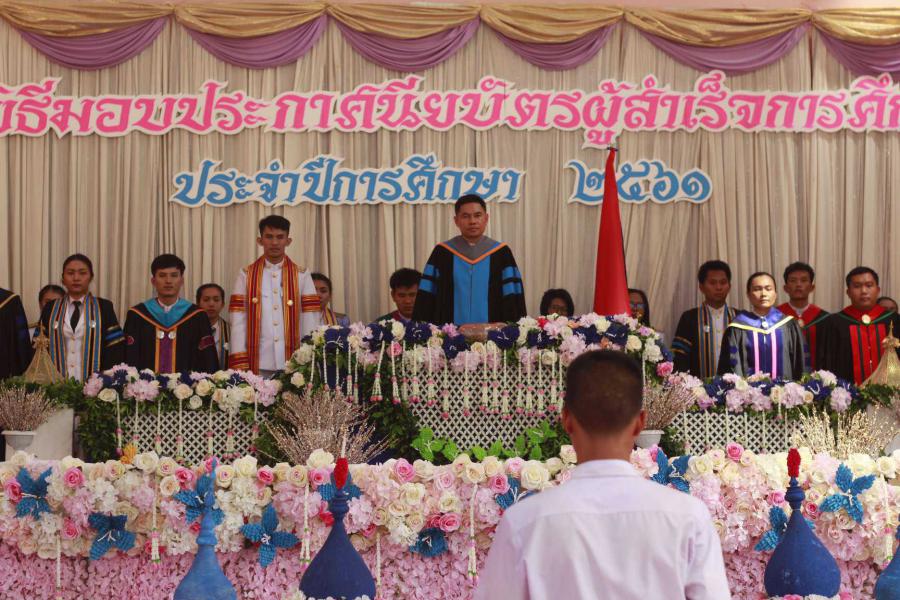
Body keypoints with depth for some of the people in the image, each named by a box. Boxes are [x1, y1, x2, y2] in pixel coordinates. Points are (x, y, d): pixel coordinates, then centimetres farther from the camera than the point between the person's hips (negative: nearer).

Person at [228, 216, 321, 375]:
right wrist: (240, 366, -5)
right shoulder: (246, 275, 7)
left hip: (294, 365, 0)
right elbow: (238, 323, 2)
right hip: (258, 365, 0)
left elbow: (311, 324, 2)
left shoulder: (301, 276, 7)